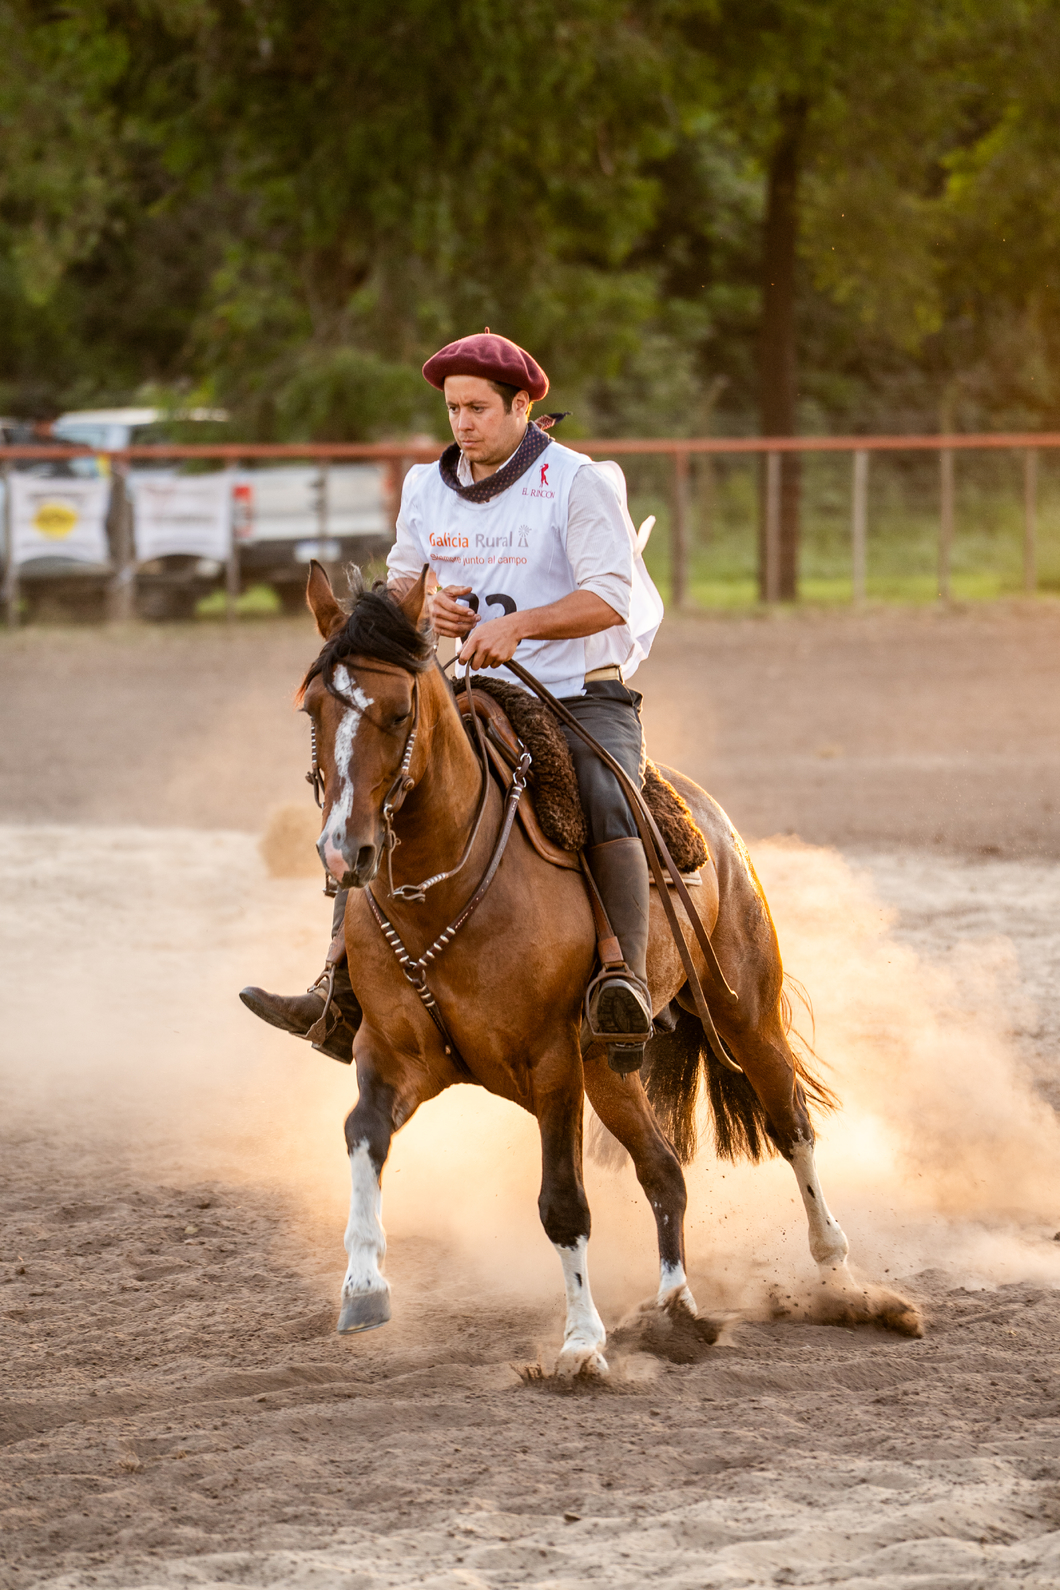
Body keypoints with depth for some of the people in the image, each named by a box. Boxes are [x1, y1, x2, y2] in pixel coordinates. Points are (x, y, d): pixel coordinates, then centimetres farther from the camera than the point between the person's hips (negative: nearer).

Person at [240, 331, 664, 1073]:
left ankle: (628, 981, -44)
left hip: (586, 697, -5)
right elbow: (397, 584, 21)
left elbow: (610, 598, -19)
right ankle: (344, 996, -13)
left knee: (608, 804, -35)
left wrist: (518, 623, -33)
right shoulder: (429, 490, 8)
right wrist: (425, 604, -4)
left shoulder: (579, 483, -10)